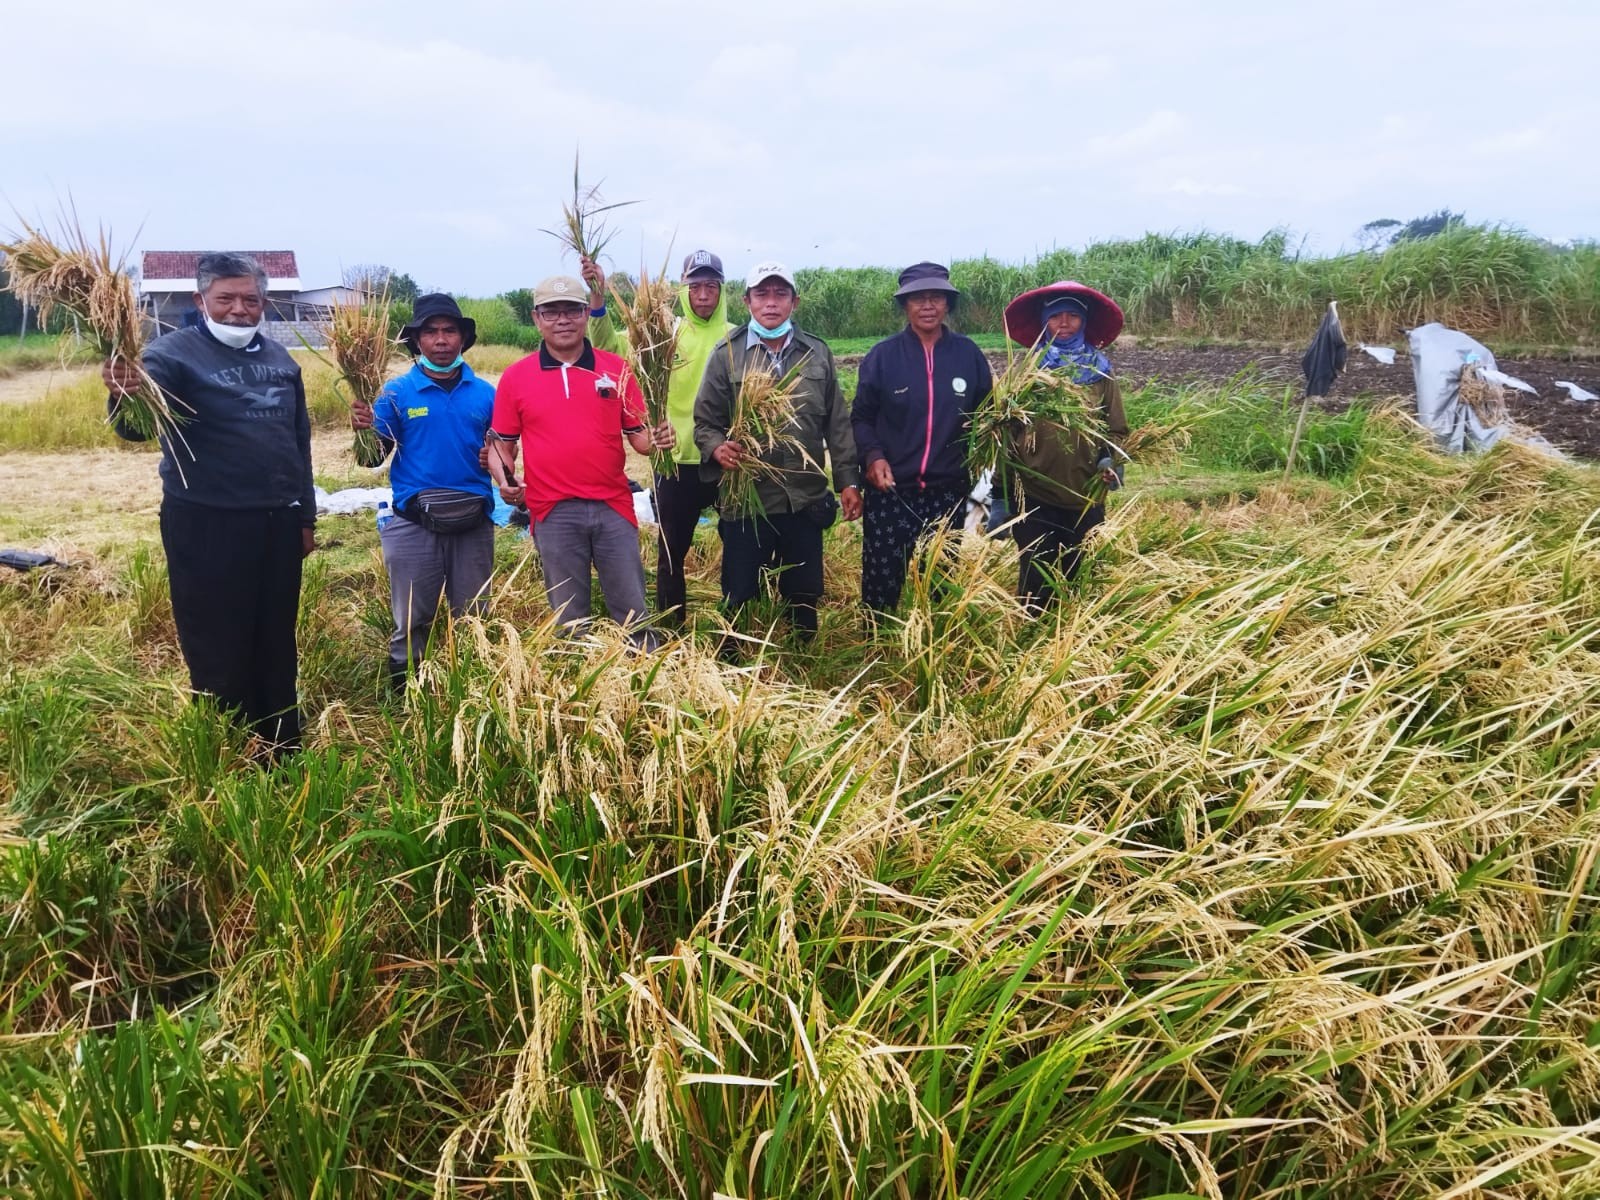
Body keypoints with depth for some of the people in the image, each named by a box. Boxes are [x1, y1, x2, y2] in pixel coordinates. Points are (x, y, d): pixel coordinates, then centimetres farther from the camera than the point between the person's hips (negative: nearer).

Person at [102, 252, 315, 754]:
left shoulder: (280, 359, 10)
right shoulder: (174, 353, -7)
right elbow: (138, 427, -22)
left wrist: (306, 515, 18)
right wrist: (124, 398, -45)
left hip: (277, 523, 5)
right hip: (207, 526, -5)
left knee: (277, 646, 14)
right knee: (218, 653, 2)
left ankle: (283, 754, 26)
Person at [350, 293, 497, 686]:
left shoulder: (485, 394, 5)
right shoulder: (397, 392, -1)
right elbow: (373, 458, -3)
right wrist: (364, 430, -23)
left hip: (473, 522, 2)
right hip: (413, 524, -2)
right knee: (411, 624, 7)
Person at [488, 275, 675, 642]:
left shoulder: (616, 369, 3)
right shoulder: (515, 377, 2)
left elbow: (638, 434, 6)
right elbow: (501, 444, 7)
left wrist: (656, 439, -16)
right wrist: (504, 480, -11)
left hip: (613, 507, 0)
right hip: (554, 513, 0)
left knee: (633, 612, 9)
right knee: (569, 619, 13)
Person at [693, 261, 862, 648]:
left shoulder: (818, 353, 8)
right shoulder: (727, 354, 0)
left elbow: (837, 424, 10)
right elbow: (705, 420, 2)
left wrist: (849, 480, 6)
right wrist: (717, 447, -20)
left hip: (805, 499, 2)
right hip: (745, 499, -2)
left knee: (805, 596, 14)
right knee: (737, 597, 6)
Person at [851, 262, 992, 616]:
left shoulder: (968, 354, 2)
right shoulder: (883, 355, -2)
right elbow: (861, 417, 3)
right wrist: (872, 455, -14)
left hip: (950, 492, 2)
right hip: (890, 492, -1)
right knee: (882, 580, 3)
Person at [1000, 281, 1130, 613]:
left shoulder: (1100, 372, 6)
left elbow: (1115, 429, 8)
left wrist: (1111, 460, -12)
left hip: (1087, 500, 2)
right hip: (1036, 499, -2)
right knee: (1035, 585, -1)